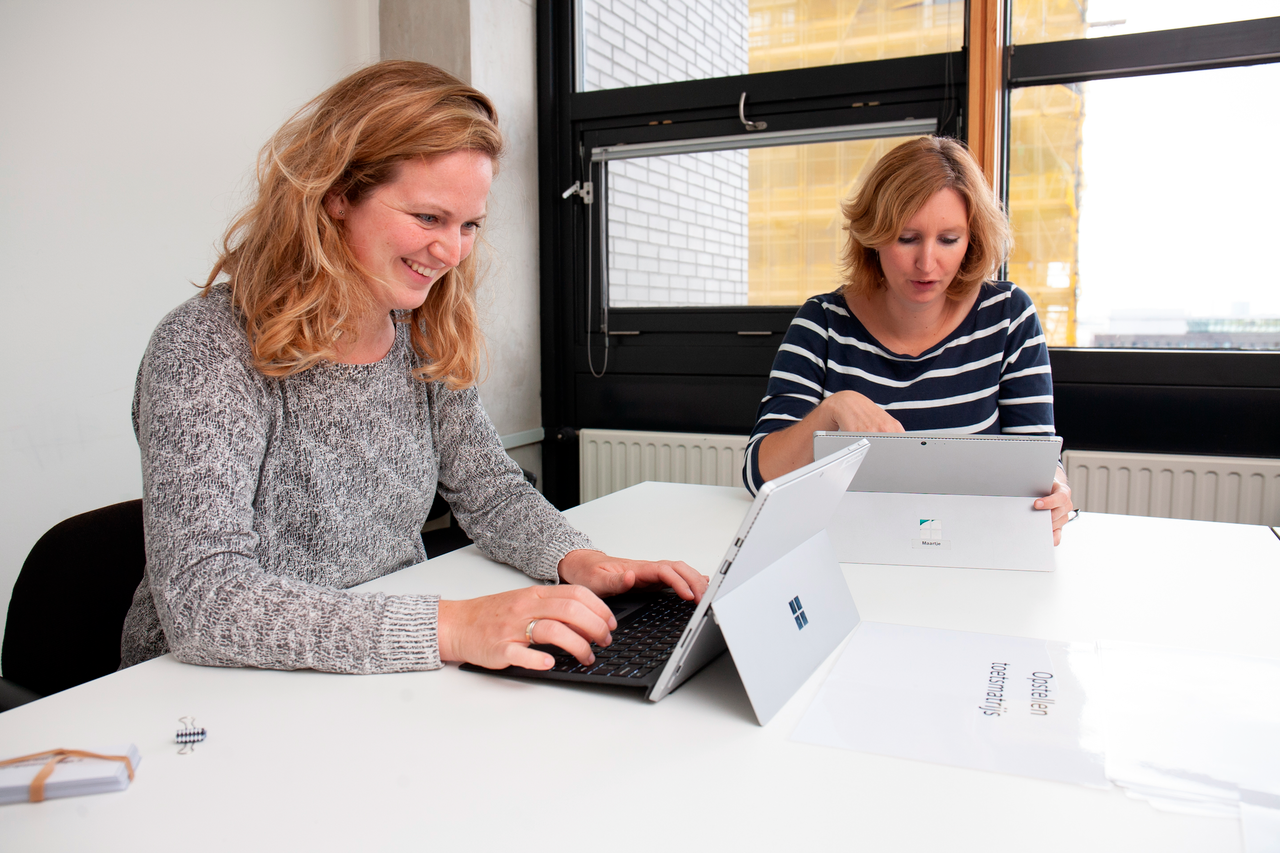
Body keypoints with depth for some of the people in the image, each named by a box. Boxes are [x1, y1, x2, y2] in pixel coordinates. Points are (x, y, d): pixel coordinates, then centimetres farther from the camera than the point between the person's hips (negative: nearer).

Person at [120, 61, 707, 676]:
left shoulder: (426, 339, 2)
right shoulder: (206, 349, -18)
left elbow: (490, 490, 8)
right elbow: (201, 602, -27)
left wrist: (576, 560, -13)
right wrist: (450, 627, -36)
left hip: (389, 692, 6)